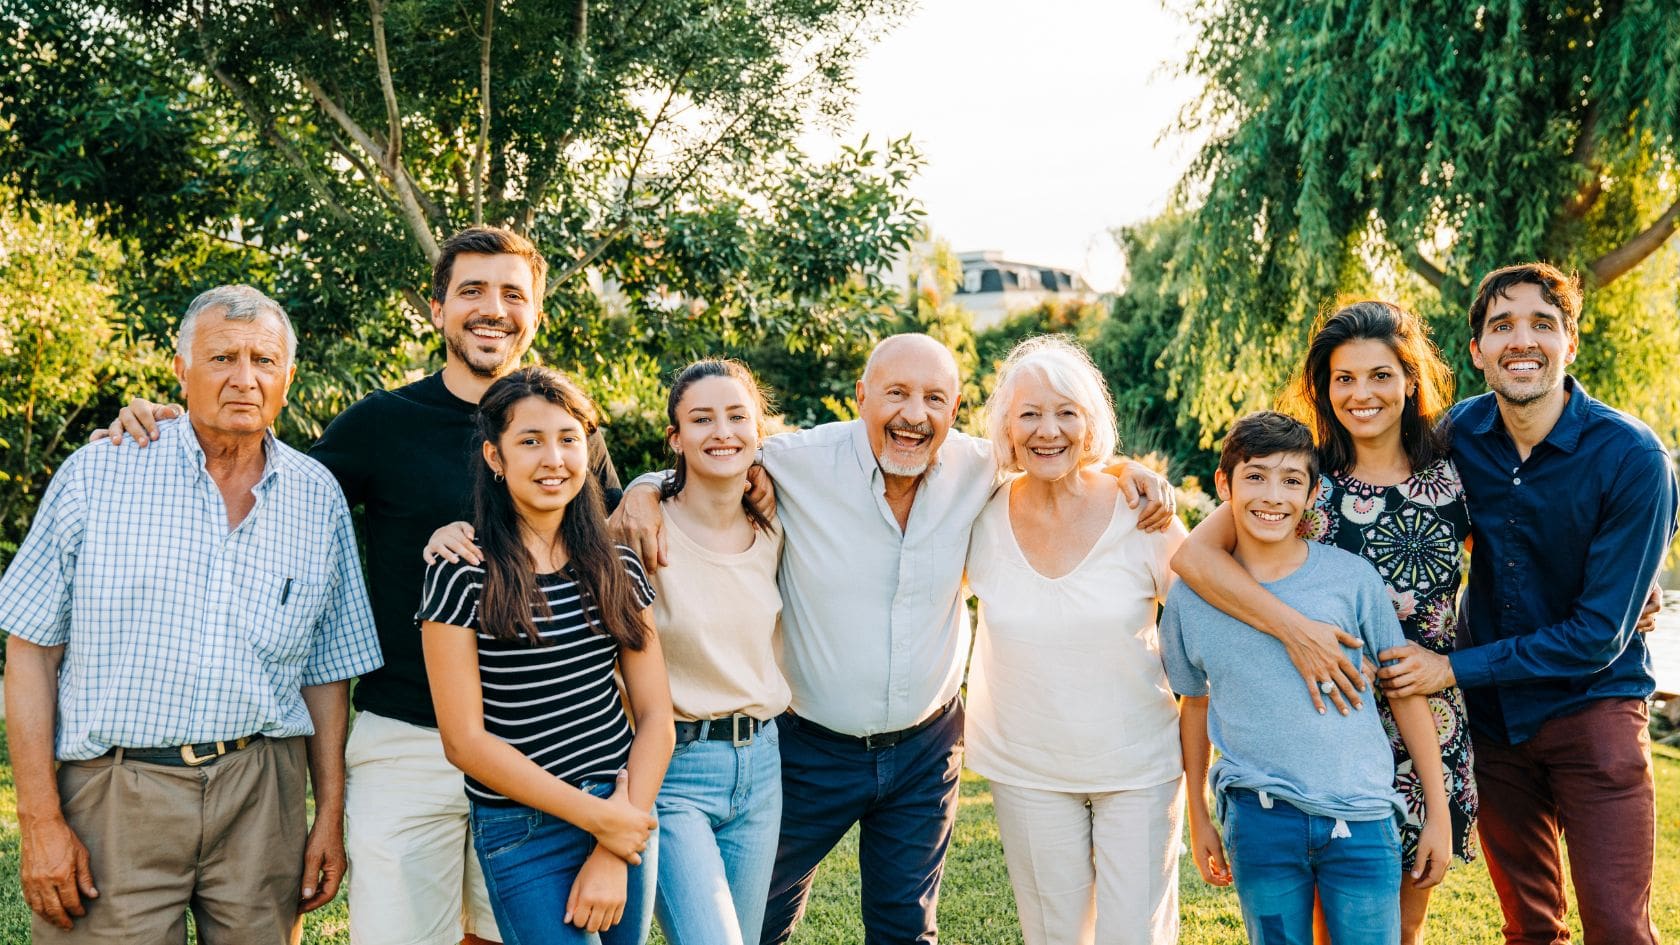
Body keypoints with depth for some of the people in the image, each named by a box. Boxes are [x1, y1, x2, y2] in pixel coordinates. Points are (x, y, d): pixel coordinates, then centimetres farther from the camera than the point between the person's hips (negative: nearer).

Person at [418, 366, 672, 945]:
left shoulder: (617, 571, 5)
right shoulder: (462, 577, -8)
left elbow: (656, 716, 3)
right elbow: (464, 740, -11)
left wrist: (615, 853, -7)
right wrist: (596, 817, -13)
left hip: (626, 816, 4)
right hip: (524, 833, -4)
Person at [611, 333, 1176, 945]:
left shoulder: (976, 469, -8)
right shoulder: (796, 463, -17)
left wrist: (1124, 470, -5)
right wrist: (644, 490, -22)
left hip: (925, 751, 2)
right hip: (811, 750, -2)